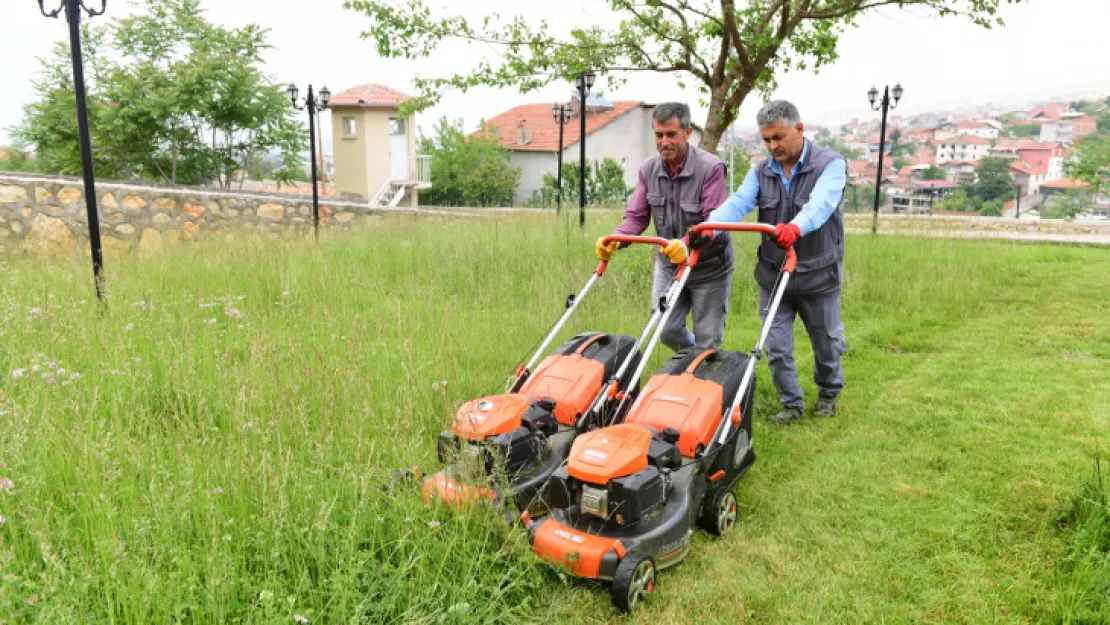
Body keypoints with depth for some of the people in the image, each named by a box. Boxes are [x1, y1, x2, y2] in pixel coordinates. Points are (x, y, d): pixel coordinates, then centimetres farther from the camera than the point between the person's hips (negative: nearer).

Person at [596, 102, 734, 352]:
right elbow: (636, 216, -4)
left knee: (707, 340, 4)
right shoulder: (648, 169, -5)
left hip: (708, 267, -4)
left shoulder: (711, 168, -22)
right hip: (668, 265, 5)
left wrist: (688, 245, -46)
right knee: (666, 330, 8)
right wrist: (615, 240, -24)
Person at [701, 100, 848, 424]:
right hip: (773, 276, 3)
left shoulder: (830, 165, -11)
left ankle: (829, 394, 41)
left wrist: (796, 227, -54)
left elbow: (820, 204, -32)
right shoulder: (761, 172, 2)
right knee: (776, 347, 5)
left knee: (827, 343, 15)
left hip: (818, 276, -3)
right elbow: (737, 203, -16)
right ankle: (792, 404, 26)